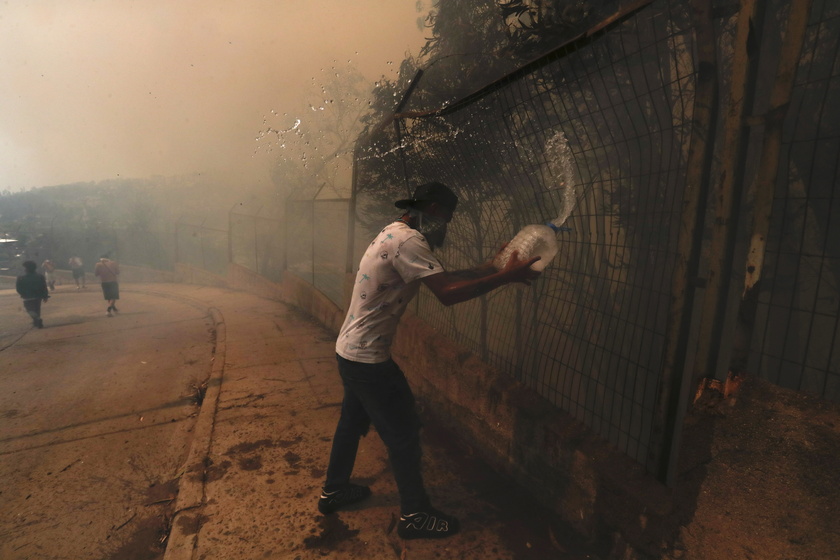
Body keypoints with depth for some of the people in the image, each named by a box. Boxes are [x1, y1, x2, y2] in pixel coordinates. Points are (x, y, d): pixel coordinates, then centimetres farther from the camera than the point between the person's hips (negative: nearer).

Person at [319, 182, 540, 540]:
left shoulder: (395, 234, 11)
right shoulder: (407, 240, -21)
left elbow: (443, 278, 11)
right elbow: (446, 293, -30)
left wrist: (491, 267, 5)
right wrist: (505, 277, -23)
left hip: (350, 350, 10)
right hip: (368, 358, -10)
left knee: (353, 421, 25)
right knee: (403, 433, 5)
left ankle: (333, 491, 44)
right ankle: (414, 515, 24)